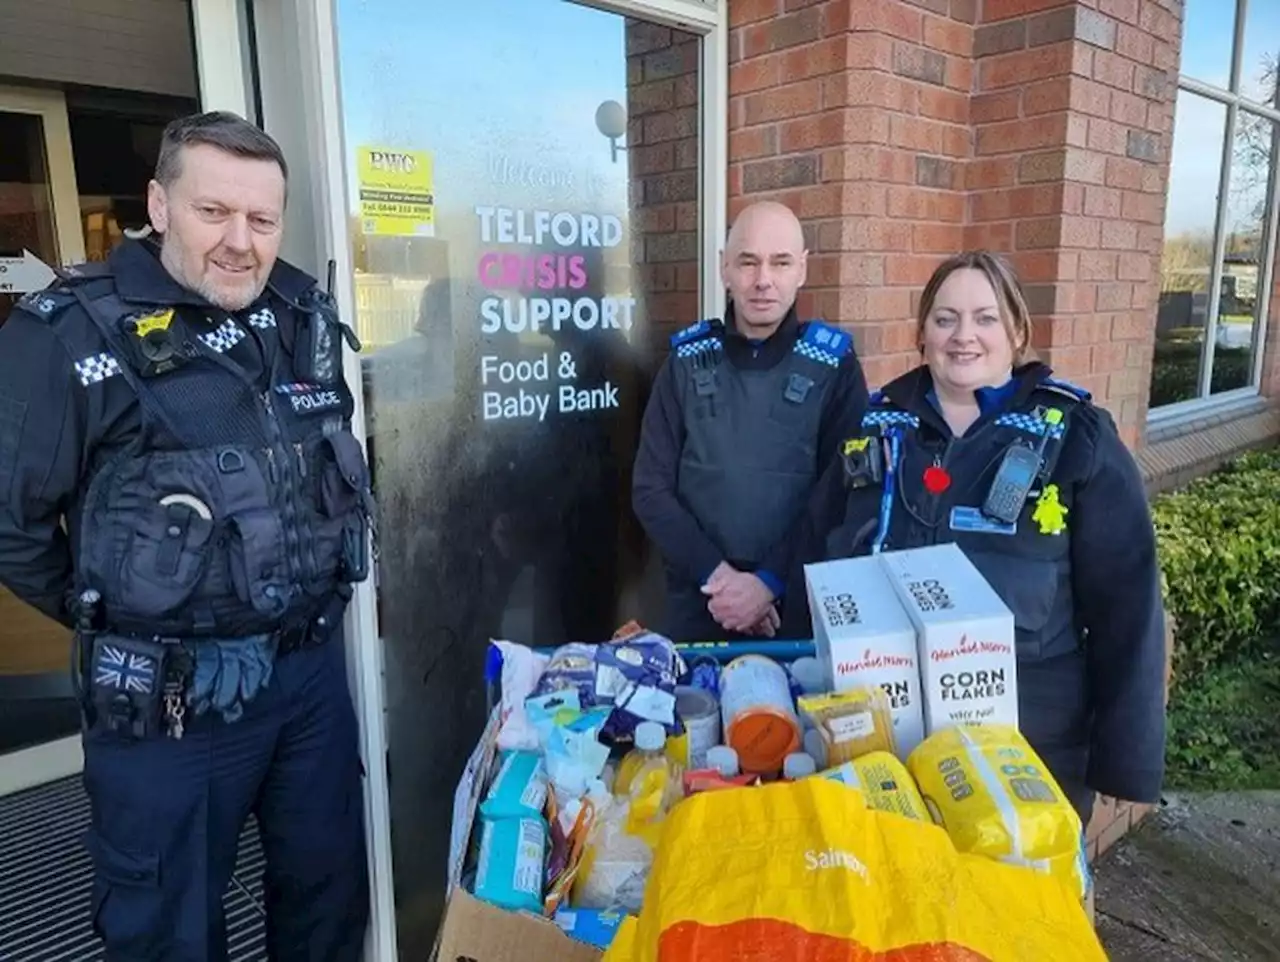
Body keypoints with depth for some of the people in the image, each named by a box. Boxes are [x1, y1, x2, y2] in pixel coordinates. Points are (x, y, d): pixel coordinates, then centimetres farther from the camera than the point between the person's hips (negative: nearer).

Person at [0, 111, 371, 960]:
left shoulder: (308, 317, 2)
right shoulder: (74, 333, -15)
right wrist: (108, 615, 0)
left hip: (313, 665, 5)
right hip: (168, 693, -4)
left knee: (331, 890, 21)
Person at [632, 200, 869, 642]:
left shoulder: (834, 365, -2)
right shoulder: (687, 362, 1)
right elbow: (651, 490, -1)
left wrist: (771, 582, -15)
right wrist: (713, 574, -11)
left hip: (802, 604, -1)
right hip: (698, 602, 1)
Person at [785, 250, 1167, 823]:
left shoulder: (1077, 437, -7)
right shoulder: (877, 425, 1)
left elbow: (1126, 602, -5)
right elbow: (815, 561, 8)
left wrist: (1122, 754, -5)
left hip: (1031, 737, -2)